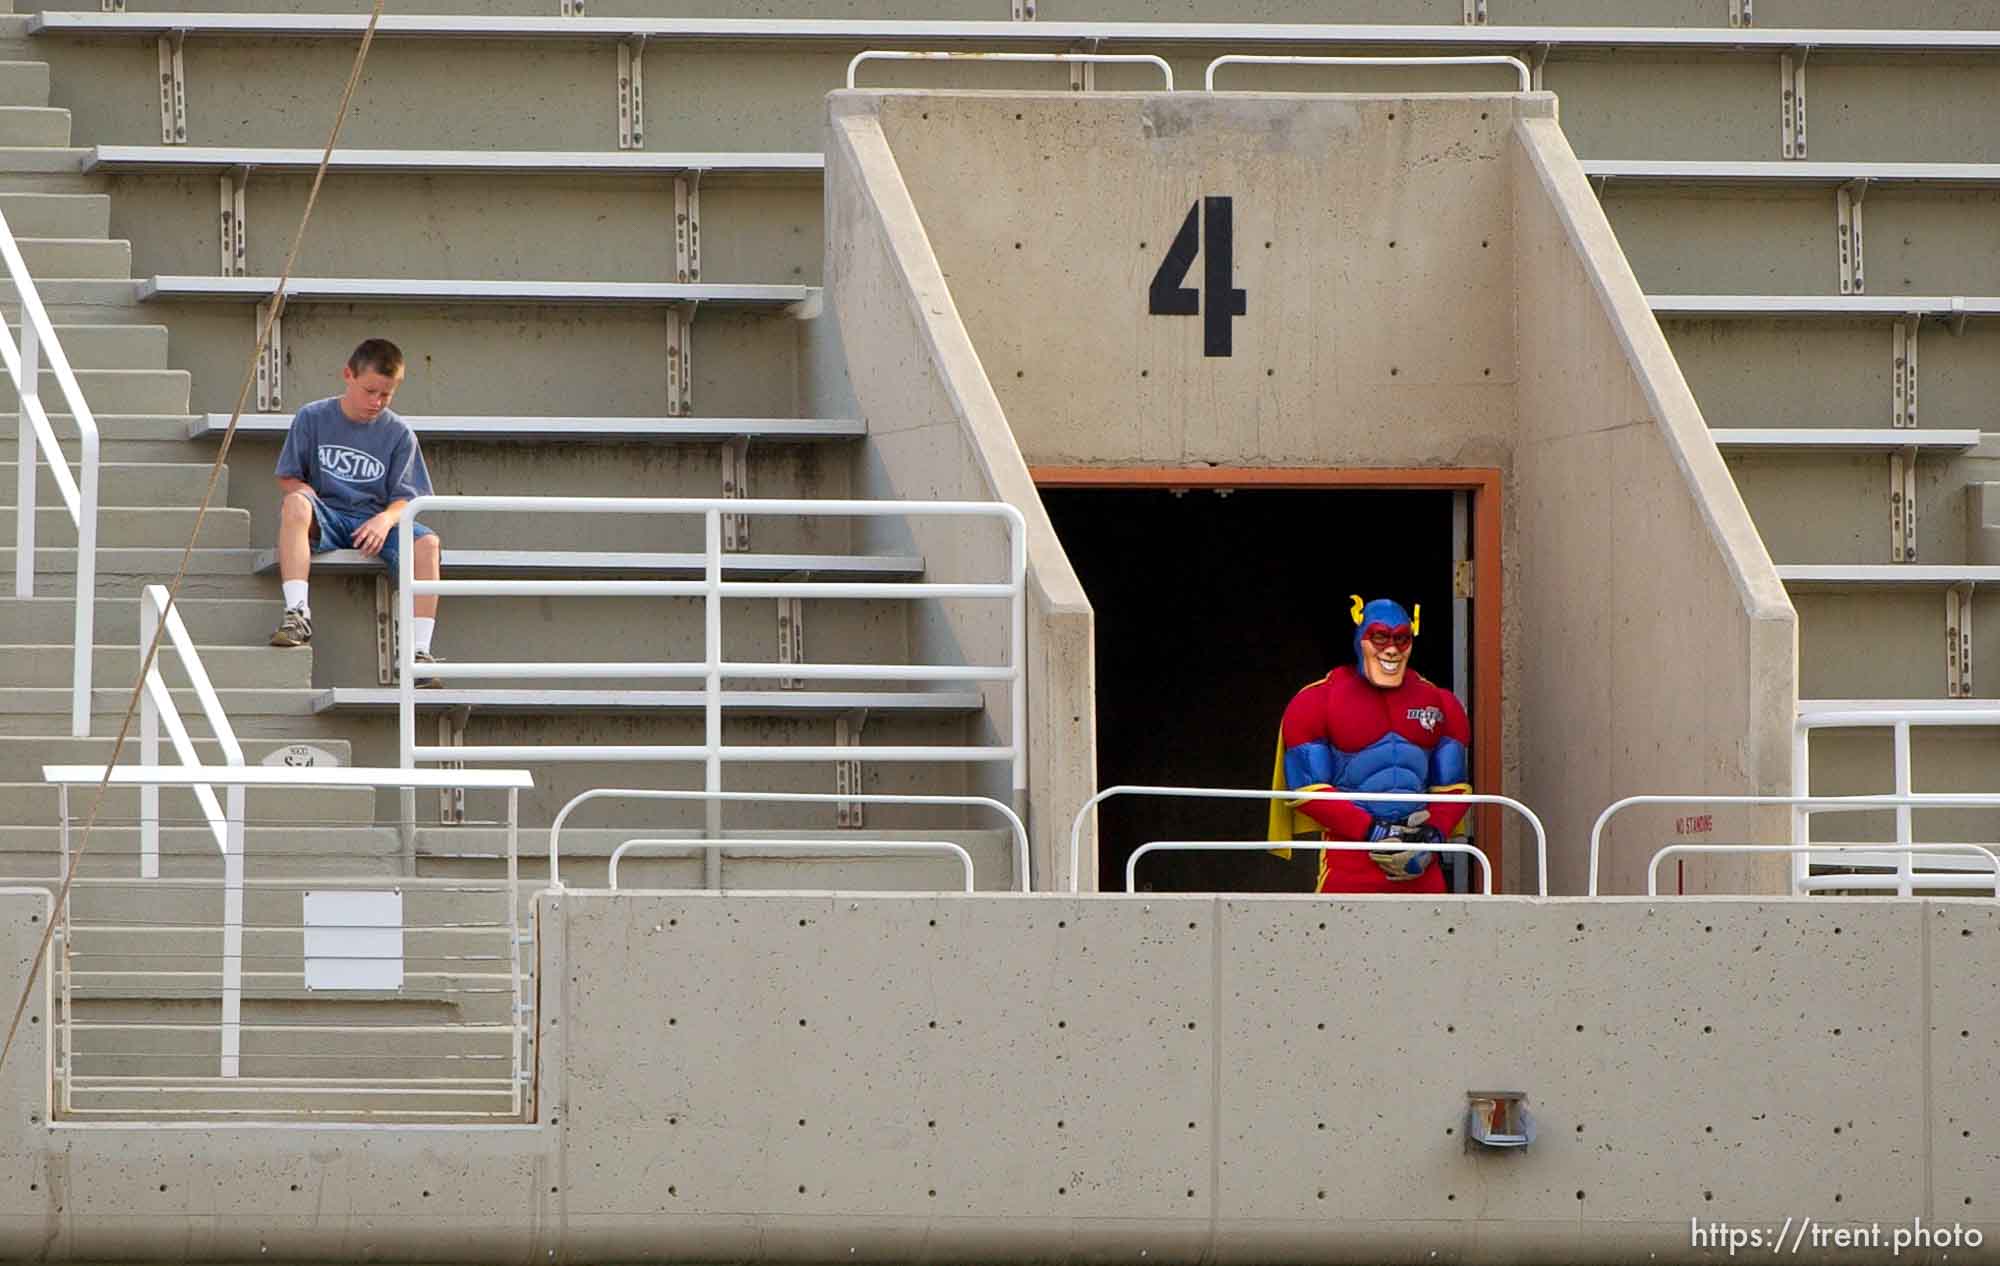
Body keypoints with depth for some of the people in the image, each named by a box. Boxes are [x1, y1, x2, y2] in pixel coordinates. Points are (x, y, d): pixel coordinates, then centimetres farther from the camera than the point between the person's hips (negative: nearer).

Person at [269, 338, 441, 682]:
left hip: (375, 521, 1)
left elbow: (404, 497, 3)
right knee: (295, 504, -37)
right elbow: (288, 478, 6)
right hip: (326, 518, -1)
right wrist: (309, 498, -15)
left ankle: (419, 650, -32)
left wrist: (386, 519, -19)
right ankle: (298, 613, -42)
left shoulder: (398, 433, 7)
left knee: (427, 542, -30)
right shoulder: (312, 418, 4)